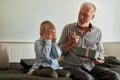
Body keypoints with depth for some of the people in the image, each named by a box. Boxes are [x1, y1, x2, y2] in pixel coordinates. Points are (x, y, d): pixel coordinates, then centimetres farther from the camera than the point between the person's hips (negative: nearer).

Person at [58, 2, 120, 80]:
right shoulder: (68, 28, 0)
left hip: (90, 67, 3)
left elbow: (101, 53, 12)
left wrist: (99, 59, -11)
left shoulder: (98, 32, 6)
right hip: (71, 66, -3)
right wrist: (70, 43, -17)